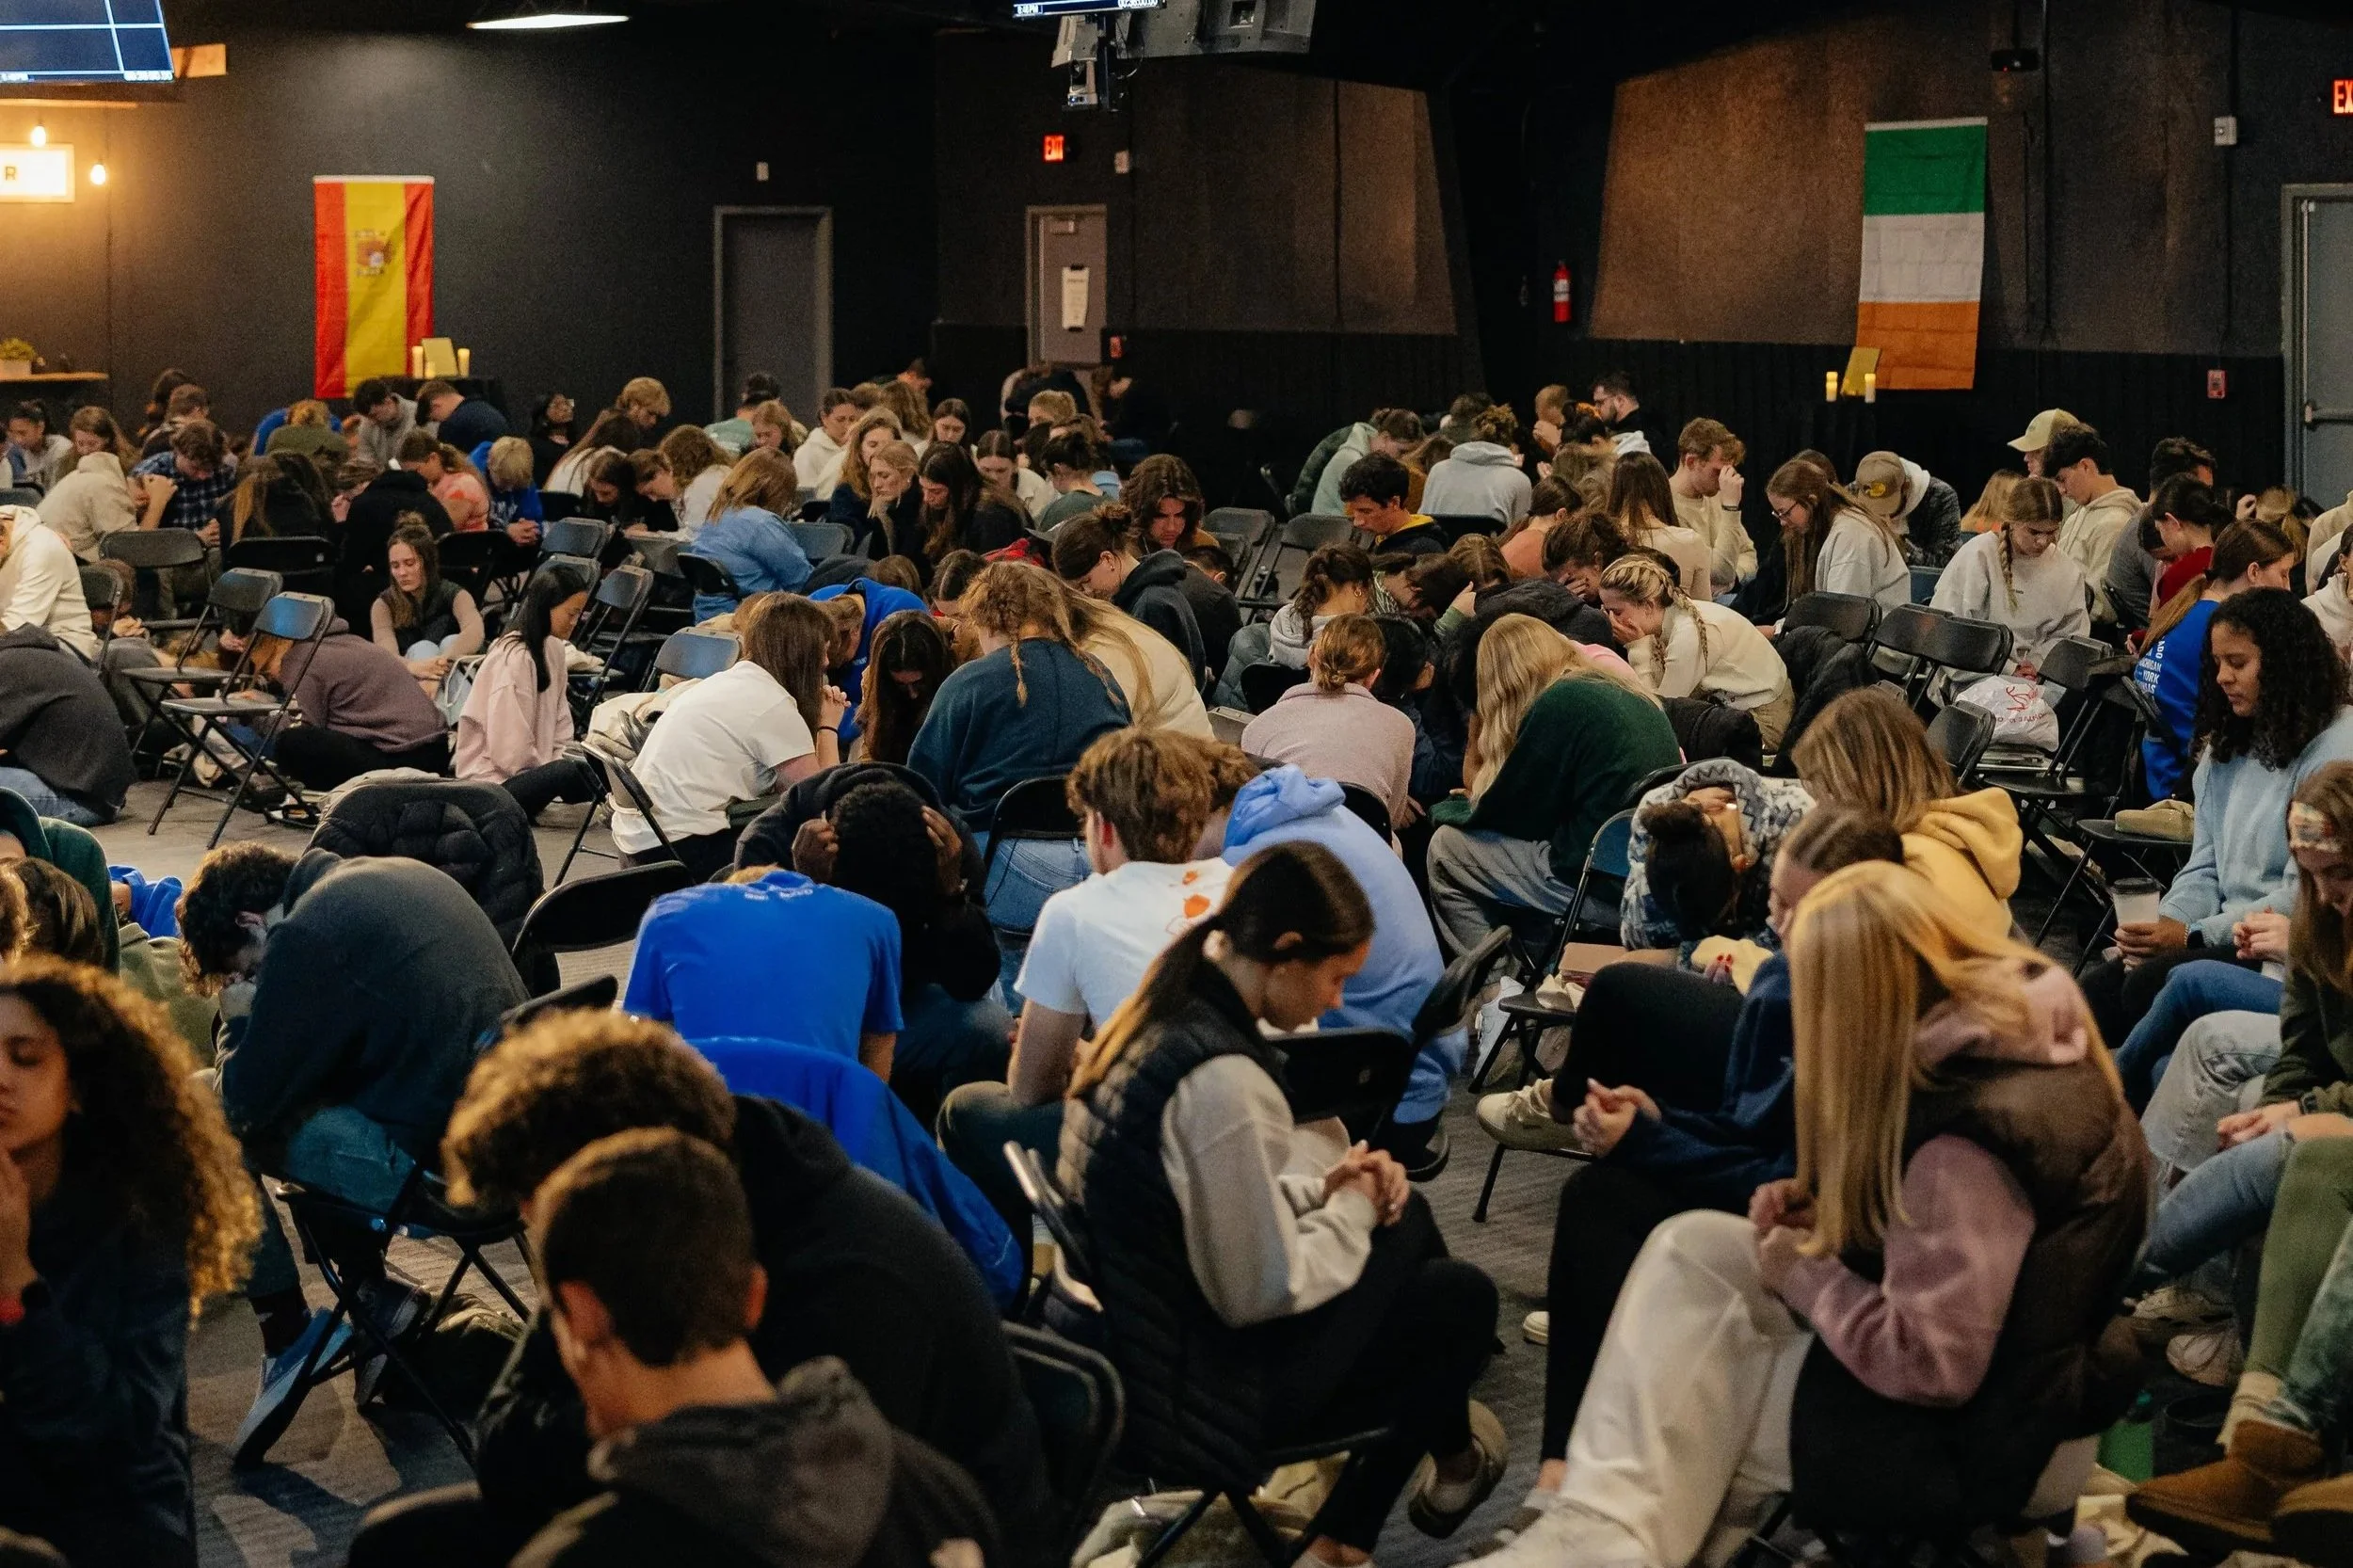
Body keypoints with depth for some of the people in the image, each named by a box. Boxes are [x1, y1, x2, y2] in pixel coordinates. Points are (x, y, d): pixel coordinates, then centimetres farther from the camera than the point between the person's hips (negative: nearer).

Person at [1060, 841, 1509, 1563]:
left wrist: (1323, 1186, 2)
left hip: (1140, 1332, 9)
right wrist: (1350, 1210, -7)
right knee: (1462, 1297, 8)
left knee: (1407, 1216, 21)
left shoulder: (1163, 1014, -1)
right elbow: (1264, 1291, -24)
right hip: (1205, 1377, -9)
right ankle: (1452, 1463, 38)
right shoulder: (1222, 1081, -30)